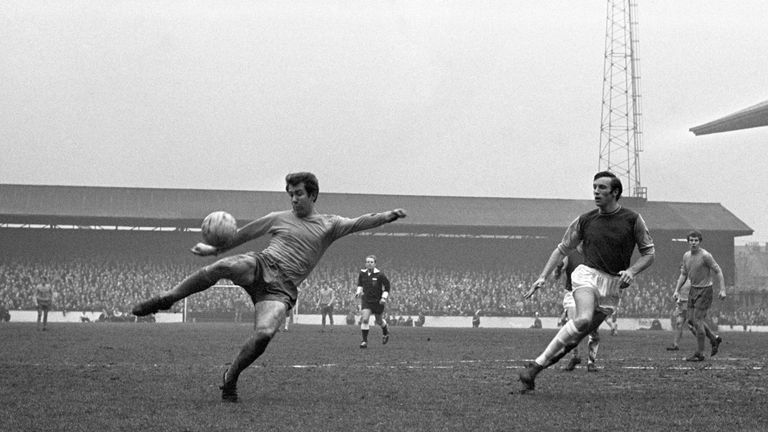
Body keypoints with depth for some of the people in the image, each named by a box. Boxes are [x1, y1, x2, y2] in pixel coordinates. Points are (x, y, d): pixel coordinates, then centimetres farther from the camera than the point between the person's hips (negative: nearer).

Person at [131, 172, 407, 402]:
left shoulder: (329, 226, 16)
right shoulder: (278, 219, 20)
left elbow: (360, 223, 3)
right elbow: (243, 234, 28)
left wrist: (387, 216, -14)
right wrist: (214, 249, 28)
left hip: (281, 290, -1)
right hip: (260, 267, 1)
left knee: (264, 333, -29)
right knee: (225, 266, -35)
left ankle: (230, 378, -4)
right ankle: (166, 299, -21)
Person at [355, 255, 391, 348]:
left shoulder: (379, 275, -15)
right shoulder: (362, 273, -3)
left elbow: (387, 286, -4)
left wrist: (384, 297, -13)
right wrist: (358, 291, 2)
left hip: (378, 301, -2)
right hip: (366, 300, 2)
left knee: (378, 321, 13)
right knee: (364, 319, -16)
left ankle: (385, 331, 47)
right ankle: (365, 341, -6)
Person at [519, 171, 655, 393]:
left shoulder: (633, 219, 2)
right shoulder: (584, 220, 5)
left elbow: (649, 252, 7)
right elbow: (562, 249, 13)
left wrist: (632, 271, -11)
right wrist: (542, 278, 5)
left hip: (613, 285, 2)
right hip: (588, 275, -2)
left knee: (579, 335, -3)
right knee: (583, 319, -29)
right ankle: (536, 365, -25)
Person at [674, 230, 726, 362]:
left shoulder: (705, 256, -17)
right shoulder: (686, 256, 5)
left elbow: (718, 271, -14)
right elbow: (683, 275, 14)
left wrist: (722, 290, -20)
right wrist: (676, 290, 6)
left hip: (704, 290, -8)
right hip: (693, 290, 8)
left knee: (697, 321, -9)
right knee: (691, 320, 10)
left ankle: (699, 353, -1)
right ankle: (714, 339, 28)